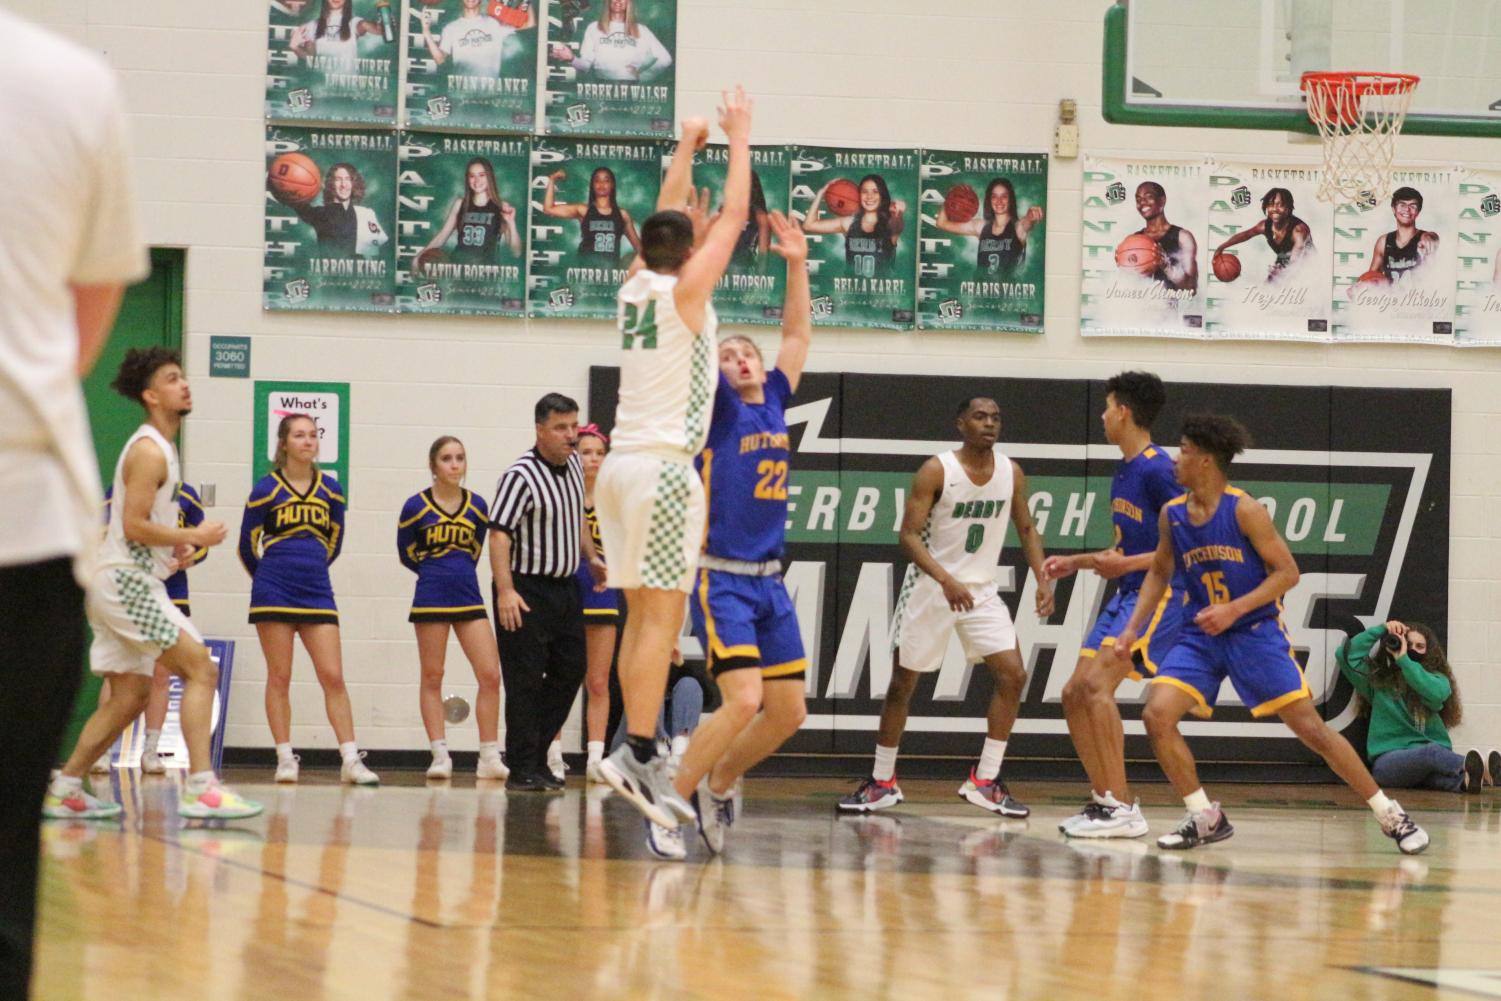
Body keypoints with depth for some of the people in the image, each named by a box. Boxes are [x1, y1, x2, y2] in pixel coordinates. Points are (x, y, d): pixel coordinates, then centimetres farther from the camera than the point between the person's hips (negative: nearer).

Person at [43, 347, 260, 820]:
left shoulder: (157, 448, 18)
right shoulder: (149, 451, -14)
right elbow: (134, 527, -20)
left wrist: (173, 547, 12)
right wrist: (195, 538, -13)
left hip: (134, 582, 11)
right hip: (124, 581, -11)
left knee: (130, 694, 13)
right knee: (199, 668, -16)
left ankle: (64, 790, 16)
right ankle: (199, 788, -23)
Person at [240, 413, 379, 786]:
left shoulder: (330, 489, 7)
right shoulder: (266, 488, -3)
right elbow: (247, 545, 5)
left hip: (317, 592, 3)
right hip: (275, 595, -3)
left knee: (333, 676, -3)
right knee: (279, 677, 1)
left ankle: (351, 760, -5)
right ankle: (285, 759, 5)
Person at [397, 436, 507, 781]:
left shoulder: (477, 506, 4)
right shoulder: (416, 506, -4)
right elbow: (407, 554, 8)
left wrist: (460, 572, 10)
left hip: (468, 597, 3)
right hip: (431, 598, -3)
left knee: (490, 675, -5)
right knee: (432, 678, 1)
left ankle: (489, 757, 0)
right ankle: (440, 756, 5)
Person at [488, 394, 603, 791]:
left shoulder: (573, 465, 7)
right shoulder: (521, 476, -18)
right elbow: (499, 534, -23)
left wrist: (591, 557, 24)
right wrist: (506, 591, -30)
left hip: (564, 587, 8)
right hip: (525, 590, -8)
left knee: (570, 671, 10)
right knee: (525, 680, -5)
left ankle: (537, 756, 20)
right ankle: (523, 769, 0)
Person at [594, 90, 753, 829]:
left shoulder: (636, 286, 11)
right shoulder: (687, 290, -7)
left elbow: (668, 218, 27)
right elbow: (732, 217, -1)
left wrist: (686, 147, 35)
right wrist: (739, 138, 9)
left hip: (625, 464, 8)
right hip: (663, 467, -8)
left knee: (642, 617, 8)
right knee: (661, 617, -10)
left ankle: (641, 755, 7)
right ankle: (638, 755, -17)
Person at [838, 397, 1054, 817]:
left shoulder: (1011, 474, -1)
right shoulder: (936, 471, -16)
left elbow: (1026, 529, 12)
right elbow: (909, 536, -19)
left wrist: (1043, 579, -2)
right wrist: (946, 580, -32)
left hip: (981, 590, 4)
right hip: (930, 588, -4)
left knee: (1013, 676, -9)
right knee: (903, 684, 5)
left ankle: (984, 781, 0)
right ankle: (882, 782, 18)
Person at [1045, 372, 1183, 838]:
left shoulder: (1157, 468, -14)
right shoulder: (1123, 472, 16)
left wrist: (1126, 565, -21)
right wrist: (1076, 562, 20)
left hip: (1156, 595, -10)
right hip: (1125, 595, 10)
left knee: (1097, 683, -22)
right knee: (1075, 694, 7)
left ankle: (1121, 808, -22)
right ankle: (1104, 799, 13)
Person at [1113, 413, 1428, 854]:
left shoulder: (1244, 510, -14)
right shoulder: (1172, 515, 2)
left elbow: (1287, 572, -13)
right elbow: (1159, 573, 17)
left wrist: (1234, 609, -22)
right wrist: (1132, 629, 7)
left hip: (1255, 632, -5)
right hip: (1201, 636, 5)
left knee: (1309, 726, -8)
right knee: (1156, 715, -14)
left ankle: (1390, 815, 2)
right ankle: (1206, 819, 0)